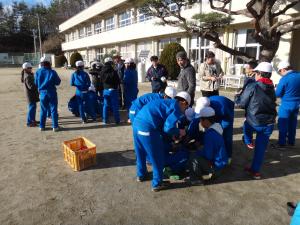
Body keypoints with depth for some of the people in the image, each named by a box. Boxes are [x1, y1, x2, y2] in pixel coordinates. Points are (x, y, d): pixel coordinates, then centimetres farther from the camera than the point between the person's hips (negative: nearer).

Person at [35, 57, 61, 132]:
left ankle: (42, 126, 19)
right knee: (53, 110, 4)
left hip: (42, 93, 3)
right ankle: (55, 126, 6)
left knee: (43, 110, 14)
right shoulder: (52, 72, -11)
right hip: (52, 93, -3)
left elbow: (36, 83, 6)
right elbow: (58, 82, -5)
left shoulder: (38, 72, -2)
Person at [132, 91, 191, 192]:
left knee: (140, 153, 28)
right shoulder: (177, 108, 0)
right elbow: (168, 127, -10)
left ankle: (141, 175, 48)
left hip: (137, 123, 9)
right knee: (158, 158, 12)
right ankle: (157, 184, 27)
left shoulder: (166, 102, 25)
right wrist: (178, 132, 9)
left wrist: (172, 133, 24)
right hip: (147, 128, -9)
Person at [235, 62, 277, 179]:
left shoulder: (252, 86, -12)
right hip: (268, 124, 4)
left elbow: (242, 104, -8)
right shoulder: (272, 89, 6)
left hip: (254, 122, -4)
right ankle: (255, 171, 25)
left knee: (247, 124, 33)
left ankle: (249, 142, 38)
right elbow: (271, 104, 16)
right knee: (261, 148, 15)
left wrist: (237, 101, 15)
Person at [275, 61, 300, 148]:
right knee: (293, 124, 16)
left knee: (283, 124, 3)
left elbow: (277, 94, -12)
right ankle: (291, 142, 27)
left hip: (286, 105, -6)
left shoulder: (284, 79, -18)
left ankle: (282, 143, 9)